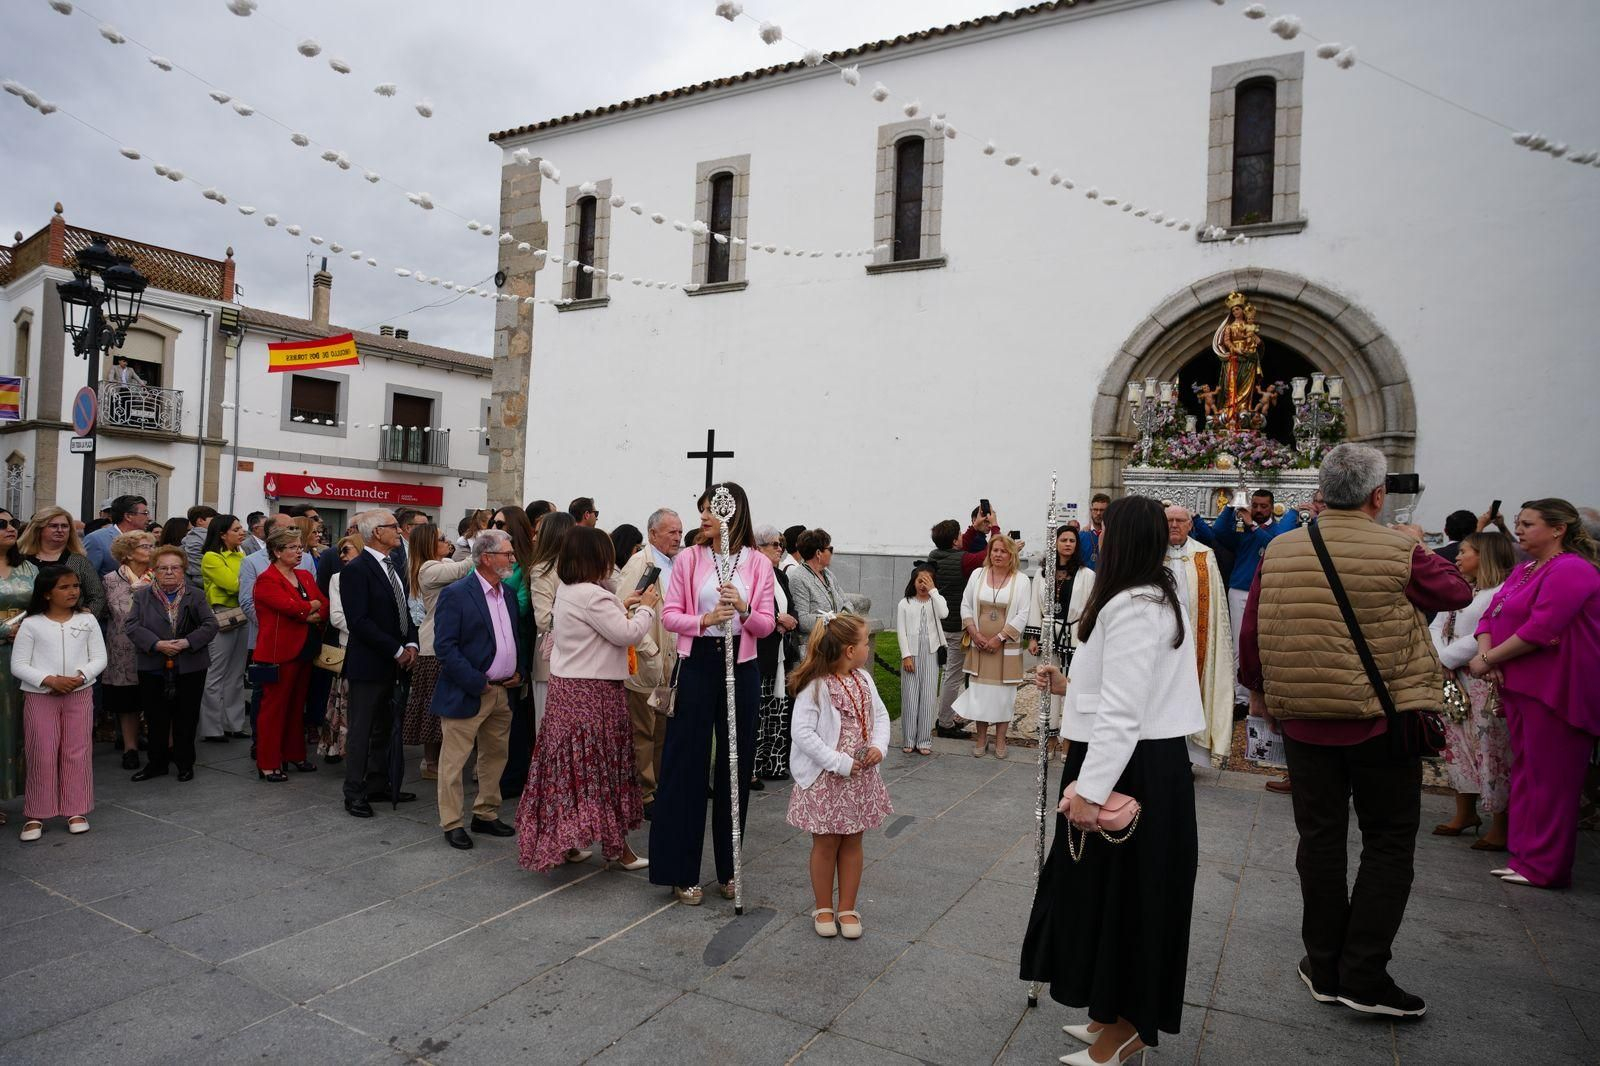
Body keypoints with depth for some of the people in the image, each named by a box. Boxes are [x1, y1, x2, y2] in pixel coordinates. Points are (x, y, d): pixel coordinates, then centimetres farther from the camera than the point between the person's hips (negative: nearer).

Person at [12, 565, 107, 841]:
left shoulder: (87, 620, 3)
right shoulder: (31, 624, -3)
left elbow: (99, 658, 3)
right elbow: (18, 665, -5)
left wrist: (80, 676, -16)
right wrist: (50, 680, -18)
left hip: (80, 695, 2)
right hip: (39, 696, -2)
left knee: (77, 753, 5)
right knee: (42, 754, 1)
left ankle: (76, 811, 14)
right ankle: (36, 815, 13)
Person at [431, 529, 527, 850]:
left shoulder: (509, 592, 9)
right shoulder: (455, 594, -13)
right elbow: (444, 646, -18)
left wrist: (520, 672, 5)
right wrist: (477, 683, -18)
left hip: (503, 692, 8)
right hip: (466, 694, -7)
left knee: (495, 757, 16)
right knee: (454, 760, 3)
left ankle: (486, 815, 30)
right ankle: (451, 824, 15)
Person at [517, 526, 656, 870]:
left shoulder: (566, 591, 10)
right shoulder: (592, 595, -20)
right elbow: (627, 634, -18)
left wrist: (622, 605, 13)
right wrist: (646, 608, -4)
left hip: (566, 687, 9)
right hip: (594, 690, -9)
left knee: (569, 763, 13)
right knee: (602, 764, 2)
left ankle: (562, 839, 20)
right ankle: (615, 845, 14)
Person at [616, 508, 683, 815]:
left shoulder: (676, 566, 12)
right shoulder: (639, 565, -11)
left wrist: (679, 652, 11)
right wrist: (649, 651, -19)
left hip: (670, 664, 7)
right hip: (645, 665, -7)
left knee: (664, 731, 14)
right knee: (643, 734, 1)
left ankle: (661, 788, 25)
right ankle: (643, 796, 11)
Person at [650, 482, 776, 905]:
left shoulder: (759, 563, 1)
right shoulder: (688, 558, 0)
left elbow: (766, 626, 0)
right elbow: (669, 614, -2)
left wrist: (744, 609, -20)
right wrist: (704, 620, -19)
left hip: (741, 667, 1)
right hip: (697, 664, -1)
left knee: (736, 764, 8)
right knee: (687, 763, 1)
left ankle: (727, 868, 24)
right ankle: (681, 871, 14)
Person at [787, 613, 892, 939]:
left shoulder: (863, 679, 3)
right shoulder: (815, 686, -20)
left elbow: (880, 715, 12)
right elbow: (802, 733, -23)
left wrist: (879, 746, -7)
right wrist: (839, 763, -22)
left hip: (861, 776, 6)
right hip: (826, 778, -6)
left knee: (852, 841, 13)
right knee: (826, 843, 7)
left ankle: (847, 908, 27)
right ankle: (823, 908, 26)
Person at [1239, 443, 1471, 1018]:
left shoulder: (1279, 551, -3)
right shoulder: (1399, 553, -12)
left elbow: (1250, 632, 2)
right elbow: (1459, 593, 7)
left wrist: (1258, 691, 16)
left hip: (1303, 718, 3)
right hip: (1381, 719, -3)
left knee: (1320, 838, 12)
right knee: (1388, 842, 10)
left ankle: (1325, 968, 22)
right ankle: (1364, 975, 10)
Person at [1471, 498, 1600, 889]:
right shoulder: (1524, 571, 18)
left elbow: (1541, 630, -21)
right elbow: (1490, 616, 15)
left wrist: (1486, 659, -13)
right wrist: (1488, 656, -4)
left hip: (1554, 691, -9)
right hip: (1520, 686, 9)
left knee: (1550, 778, -3)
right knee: (1525, 771, 12)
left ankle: (1544, 867, 5)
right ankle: (1525, 857, 20)